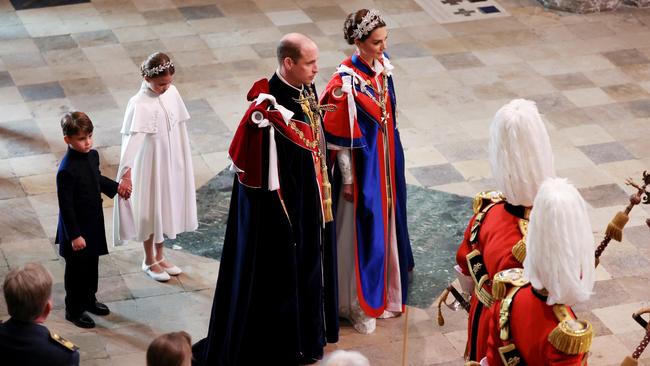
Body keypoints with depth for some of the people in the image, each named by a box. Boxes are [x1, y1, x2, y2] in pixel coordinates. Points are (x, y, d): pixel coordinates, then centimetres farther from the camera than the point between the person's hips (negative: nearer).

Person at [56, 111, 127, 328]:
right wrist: (75, 235, -20)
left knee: (92, 265, 23)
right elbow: (65, 206, -23)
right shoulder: (67, 171, -29)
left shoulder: (92, 155, -4)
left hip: (94, 224, 8)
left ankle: (89, 300, 44)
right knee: (76, 270, 10)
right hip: (76, 229, -8)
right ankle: (74, 310, 27)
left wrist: (116, 188, 8)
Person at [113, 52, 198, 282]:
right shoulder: (140, 105, -24)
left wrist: (184, 158, 12)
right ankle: (149, 261, 29)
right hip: (150, 166, -6)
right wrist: (126, 170, -46)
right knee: (150, 211, 10)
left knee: (166, 207, 19)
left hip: (172, 163, 6)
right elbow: (132, 138, -35)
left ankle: (160, 256, 37)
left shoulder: (172, 93, -5)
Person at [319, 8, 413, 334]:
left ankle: (384, 292, 39)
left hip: (387, 160, 7)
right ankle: (359, 305, 21)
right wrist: (347, 179, -14)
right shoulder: (345, 82, -25)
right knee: (363, 229, 5)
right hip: (362, 164, -7)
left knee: (386, 222, 20)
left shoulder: (382, 67, -3)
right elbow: (339, 137, -18)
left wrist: (393, 159, 16)